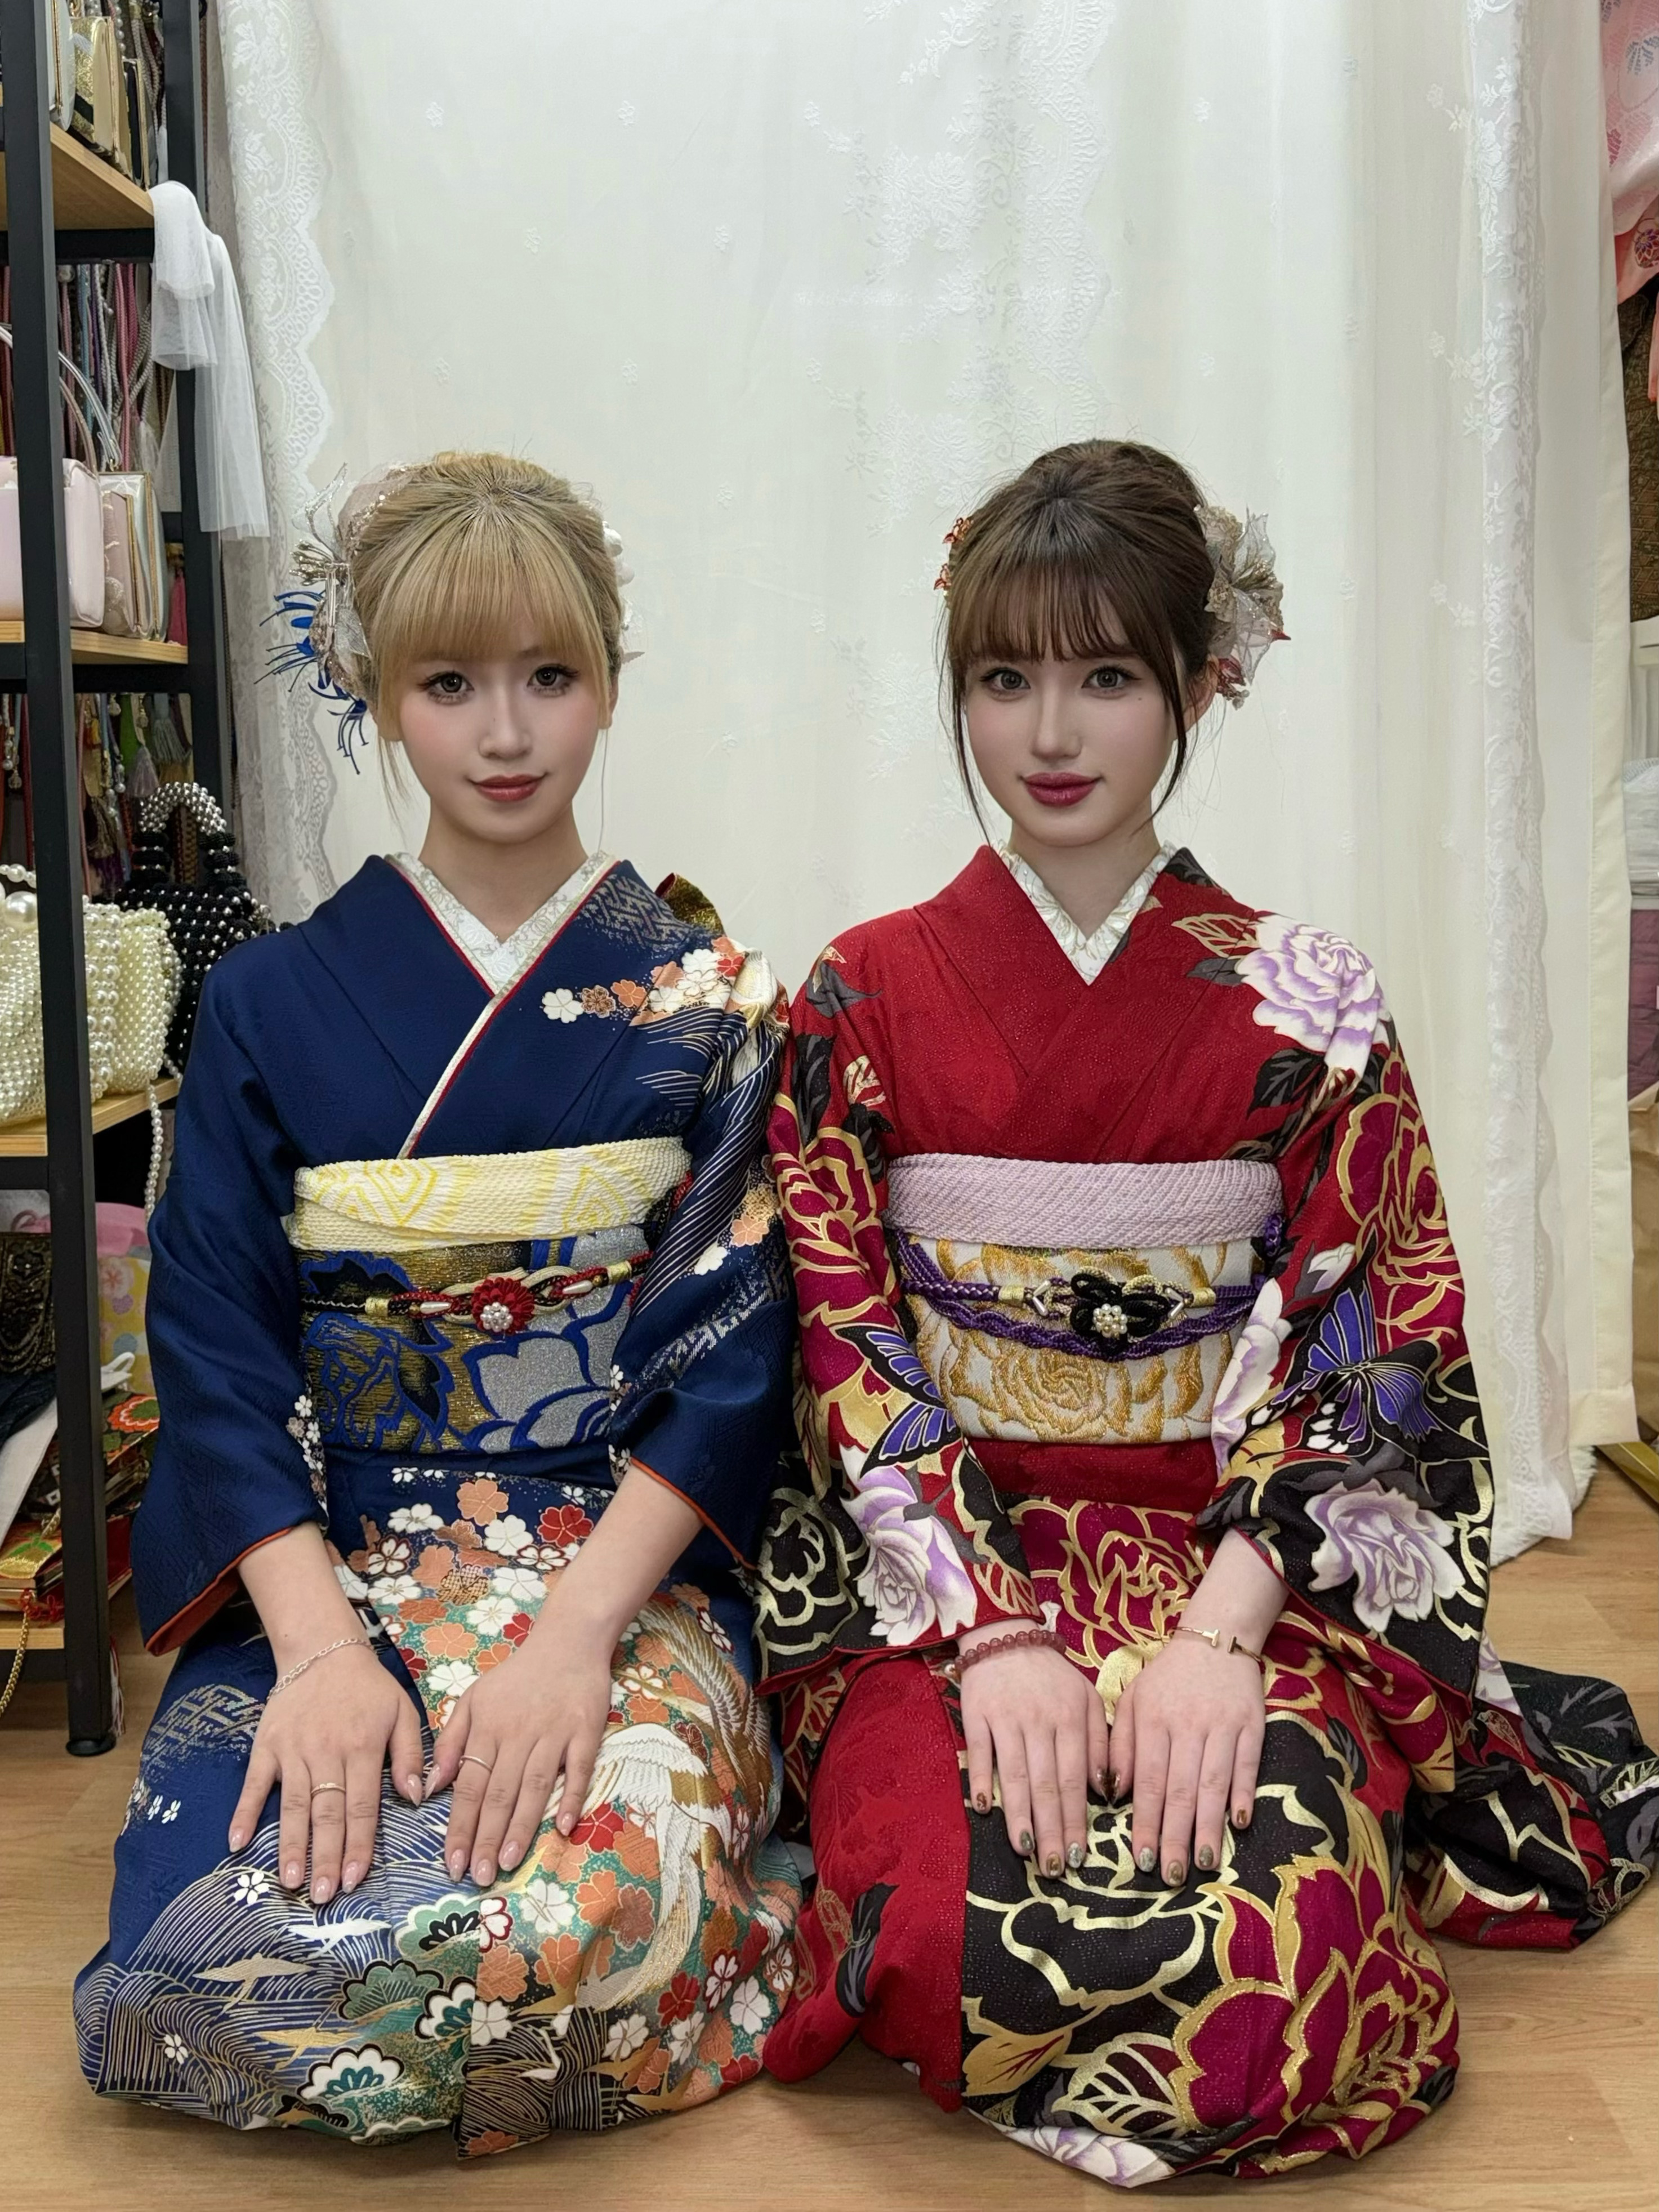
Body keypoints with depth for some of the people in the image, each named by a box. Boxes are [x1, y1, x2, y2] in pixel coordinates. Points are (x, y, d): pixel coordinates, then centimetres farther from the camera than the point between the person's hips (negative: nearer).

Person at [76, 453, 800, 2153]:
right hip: (323, 1562, 2)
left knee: (576, 1920, -30)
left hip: (627, 1566, -1)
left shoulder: (704, 1006, 3)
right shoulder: (271, 1006, 5)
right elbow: (217, 1353, 0)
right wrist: (318, 1645, -15)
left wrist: (575, 1631, -17)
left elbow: (732, 1353, -3)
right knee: (213, 1951, -25)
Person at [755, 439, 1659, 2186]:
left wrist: (1219, 1632, -16)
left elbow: (1367, 1356, -1)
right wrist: (996, 1629, -16)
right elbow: (846, 1346, -3)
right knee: (965, 1928, -27)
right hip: (935, 1563, 0)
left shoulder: (1308, 1011, 3)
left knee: (1277, 1927, -26)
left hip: (1246, 1561, 1)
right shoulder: (864, 998, 3)